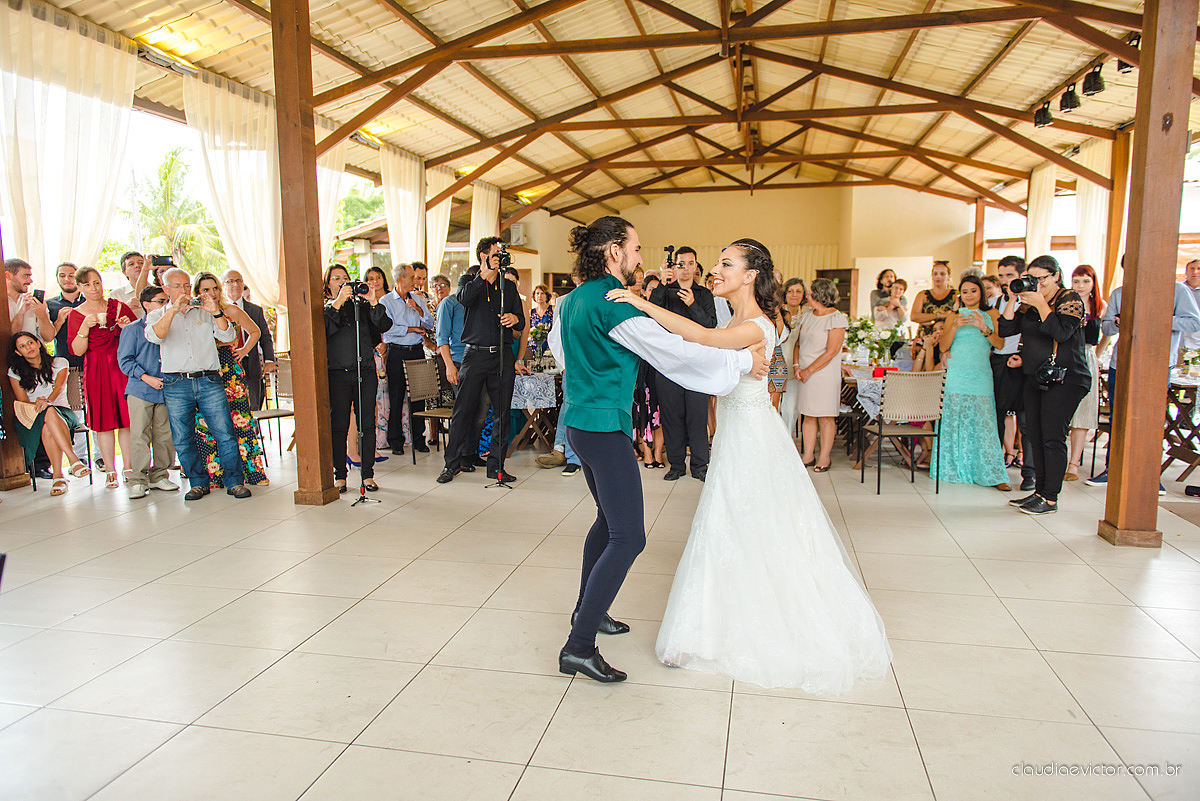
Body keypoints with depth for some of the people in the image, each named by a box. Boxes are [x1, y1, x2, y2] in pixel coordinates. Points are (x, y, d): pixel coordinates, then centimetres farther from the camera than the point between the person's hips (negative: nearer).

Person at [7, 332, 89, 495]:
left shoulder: (59, 363, 9)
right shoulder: (15, 372, 10)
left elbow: (59, 387, -10)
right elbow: (22, 402, 1)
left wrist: (48, 401, -32)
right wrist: (38, 404, -23)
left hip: (62, 411, 0)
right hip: (32, 417, 0)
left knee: (48, 429, -37)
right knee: (49, 413, -38)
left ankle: (57, 476, -43)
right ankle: (74, 460, -49)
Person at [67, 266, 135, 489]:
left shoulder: (119, 306, 8)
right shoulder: (76, 315, 6)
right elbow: (77, 350, -1)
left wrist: (128, 327, -6)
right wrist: (85, 327, -14)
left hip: (123, 366, 1)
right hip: (96, 371, -1)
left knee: (127, 419, 1)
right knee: (104, 421, 0)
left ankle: (129, 468, 9)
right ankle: (110, 471, 8)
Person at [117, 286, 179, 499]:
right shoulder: (133, 329, 2)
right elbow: (124, 360, -1)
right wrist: (147, 378, -12)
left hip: (165, 391, 4)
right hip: (140, 391, -3)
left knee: (165, 435, 5)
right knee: (139, 436, -3)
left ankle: (159, 476, 16)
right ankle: (138, 480, 4)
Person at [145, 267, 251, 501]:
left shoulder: (204, 313, 16)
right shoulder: (157, 315, 14)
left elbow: (229, 337, 3)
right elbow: (155, 336, -9)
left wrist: (216, 312, -10)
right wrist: (173, 310, -16)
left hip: (209, 380, 0)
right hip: (176, 385, 0)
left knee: (225, 433, -7)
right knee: (183, 439, 2)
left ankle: (235, 481, 1)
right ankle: (199, 482, 15)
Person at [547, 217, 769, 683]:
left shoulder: (573, 299, 11)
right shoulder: (613, 302, -18)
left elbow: (558, 347, 29)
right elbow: (672, 351, -20)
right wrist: (742, 361, -12)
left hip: (578, 420, 10)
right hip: (604, 425, -10)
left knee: (609, 517, 23)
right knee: (628, 536, -9)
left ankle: (588, 610, 36)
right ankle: (579, 646, -8)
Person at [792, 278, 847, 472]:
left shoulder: (836, 319, -9)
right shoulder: (808, 317, 12)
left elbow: (831, 352, -14)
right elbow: (798, 344, 15)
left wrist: (808, 371, -14)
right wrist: (796, 366, -2)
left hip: (825, 374, -6)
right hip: (805, 374, 6)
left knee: (825, 417, 0)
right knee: (808, 416, 8)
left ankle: (824, 458, 9)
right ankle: (808, 456, 15)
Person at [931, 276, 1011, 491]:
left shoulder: (991, 315, 13)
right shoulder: (953, 317, 14)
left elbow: (1000, 344, 3)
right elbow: (943, 346, 2)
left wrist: (984, 328, -13)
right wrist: (955, 326, -13)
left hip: (980, 376, 0)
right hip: (956, 376, 1)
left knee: (983, 424, -6)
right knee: (954, 422, 0)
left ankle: (992, 475, -5)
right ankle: (954, 471, 8)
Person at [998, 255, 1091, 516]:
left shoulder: (1070, 299, -4)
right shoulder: (1029, 303, 13)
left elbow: (1061, 332, -20)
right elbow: (1005, 329, 6)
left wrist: (1041, 304, -17)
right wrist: (1014, 299, -1)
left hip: (1064, 379, -7)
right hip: (1035, 378, 7)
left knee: (1052, 438, -8)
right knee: (1035, 437, 8)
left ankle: (1051, 499, -3)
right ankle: (1039, 492, 16)